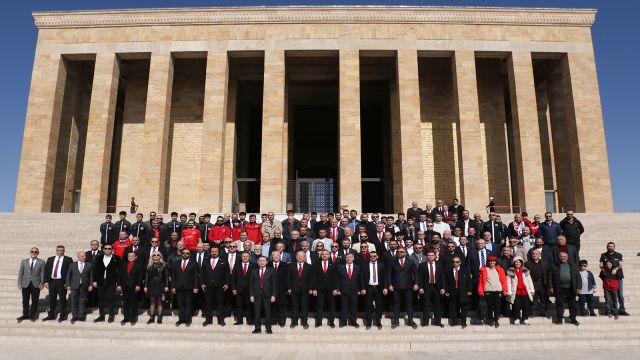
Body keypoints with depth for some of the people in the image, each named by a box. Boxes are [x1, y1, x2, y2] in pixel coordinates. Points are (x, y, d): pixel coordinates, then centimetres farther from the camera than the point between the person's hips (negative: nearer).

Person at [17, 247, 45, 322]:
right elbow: (20, 273, 8)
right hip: (25, 284, 2)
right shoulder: (24, 261, 11)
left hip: (36, 284, -2)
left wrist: (42, 283, -8)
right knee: (25, 301, 7)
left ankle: (32, 315, 15)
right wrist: (19, 283, 0)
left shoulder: (41, 262, 4)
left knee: (35, 301, 3)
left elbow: (42, 273, 0)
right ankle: (25, 315, 21)